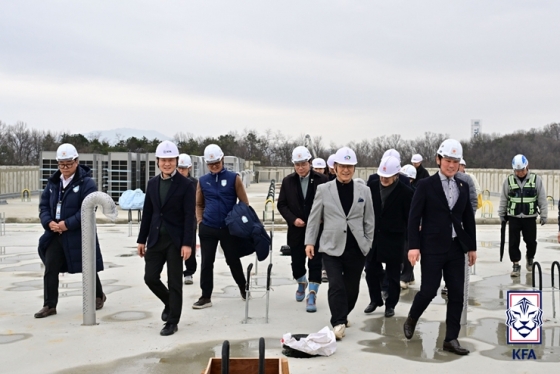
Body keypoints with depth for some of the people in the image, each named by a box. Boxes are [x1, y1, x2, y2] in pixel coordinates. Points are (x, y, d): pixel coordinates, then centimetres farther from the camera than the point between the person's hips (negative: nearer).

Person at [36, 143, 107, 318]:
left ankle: (99, 296, 31)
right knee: (50, 269, 1)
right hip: (55, 234, 5)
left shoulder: (86, 183, -11)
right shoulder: (53, 182, 9)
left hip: (78, 235, -5)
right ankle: (49, 305, 11)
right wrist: (49, 222, -10)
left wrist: (67, 224, -24)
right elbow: (44, 205, 9)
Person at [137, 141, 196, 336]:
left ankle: (172, 322, 14)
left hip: (175, 240, -5)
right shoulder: (152, 183, 9)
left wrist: (187, 243, -17)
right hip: (156, 239, 5)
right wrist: (142, 239, 8)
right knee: (150, 278, 5)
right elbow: (147, 213, 11)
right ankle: (169, 303, 33)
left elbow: (189, 216, -11)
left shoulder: (186, 184, -7)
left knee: (174, 282, 2)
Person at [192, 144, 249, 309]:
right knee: (206, 263, 3)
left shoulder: (234, 178, -3)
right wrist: (200, 220, 4)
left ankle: (243, 287, 33)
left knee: (233, 260, 10)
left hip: (229, 228, -2)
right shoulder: (202, 180, 4)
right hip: (207, 229, 2)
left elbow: (244, 203, 0)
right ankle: (206, 297, 11)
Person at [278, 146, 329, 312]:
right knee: (297, 261, 13)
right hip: (296, 230, 3)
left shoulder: (322, 179, -6)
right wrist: (293, 219, -10)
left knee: (315, 263, -3)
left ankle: (312, 296, 4)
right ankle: (301, 283, 43)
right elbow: (281, 204, 4)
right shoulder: (288, 181, 2)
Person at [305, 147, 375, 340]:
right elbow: (314, 217, 4)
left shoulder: (364, 191, 5)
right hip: (332, 247, -2)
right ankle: (339, 322, -3)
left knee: (352, 288, 10)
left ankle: (342, 316, 33)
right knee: (336, 286, -13)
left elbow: (369, 220, 10)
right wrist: (309, 241, 0)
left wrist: (369, 243, 7)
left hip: (356, 248, 2)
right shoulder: (323, 189, 1)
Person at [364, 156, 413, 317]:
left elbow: (410, 218, -6)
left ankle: (390, 304, 23)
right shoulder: (372, 187, -2)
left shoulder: (405, 192, -10)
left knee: (393, 275, 8)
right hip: (372, 237, 3)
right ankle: (375, 300, 30)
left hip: (394, 240, -3)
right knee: (371, 271, 11)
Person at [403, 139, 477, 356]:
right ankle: (411, 320, 25)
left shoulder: (463, 186, 11)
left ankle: (451, 339, 13)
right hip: (432, 248, -5)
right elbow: (414, 217, -8)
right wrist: (413, 246, -15)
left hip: (456, 248, 5)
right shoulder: (426, 185, -4)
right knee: (429, 290, -4)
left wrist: (472, 247, 12)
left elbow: (468, 218, 14)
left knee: (457, 294, 4)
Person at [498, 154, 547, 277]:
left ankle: (530, 258, 36)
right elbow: (503, 200, 8)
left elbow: (542, 199, 2)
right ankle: (516, 265, 12)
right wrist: (502, 215, 10)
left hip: (530, 217, -1)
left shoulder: (536, 179, -3)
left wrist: (544, 215, 2)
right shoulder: (509, 180, -1)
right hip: (513, 217, 1)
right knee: (513, 242, 1)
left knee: (531, 241, 6)